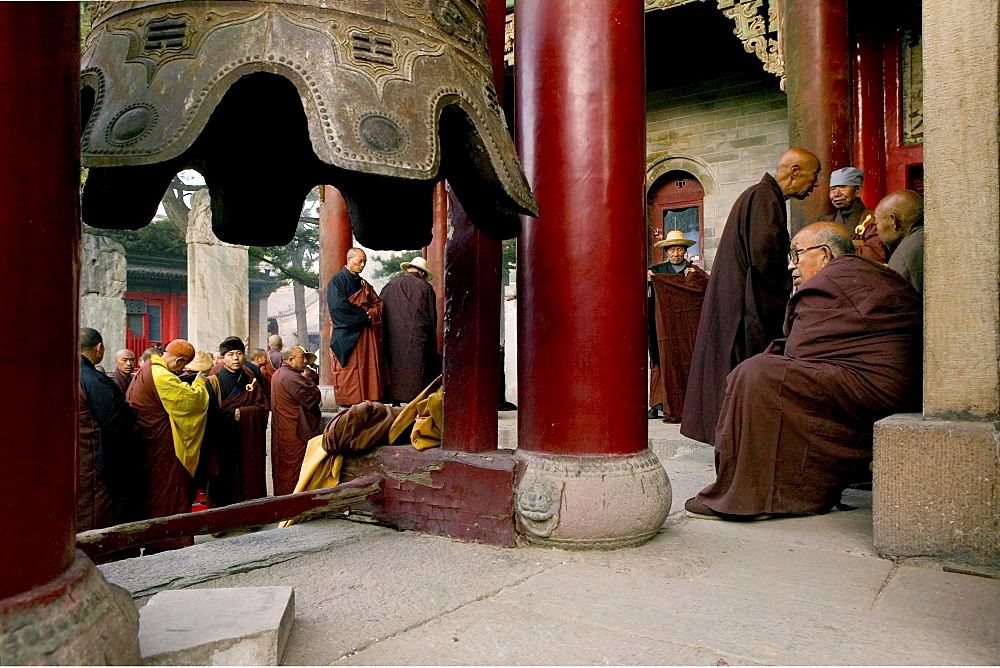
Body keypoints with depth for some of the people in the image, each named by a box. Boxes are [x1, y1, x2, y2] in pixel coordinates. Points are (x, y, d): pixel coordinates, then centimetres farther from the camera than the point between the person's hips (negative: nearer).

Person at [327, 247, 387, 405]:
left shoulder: (364, 284, 21)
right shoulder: (337, 280, -1)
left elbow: (378, 304, 14)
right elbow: (338, 306, -14)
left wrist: (369, 314, -8)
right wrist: (364, 314, -10)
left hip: (367, 335, 7)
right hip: (347, 335, -7)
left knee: (368, 368, 2)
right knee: (348, 371, -7)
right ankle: (346, 405, -4)